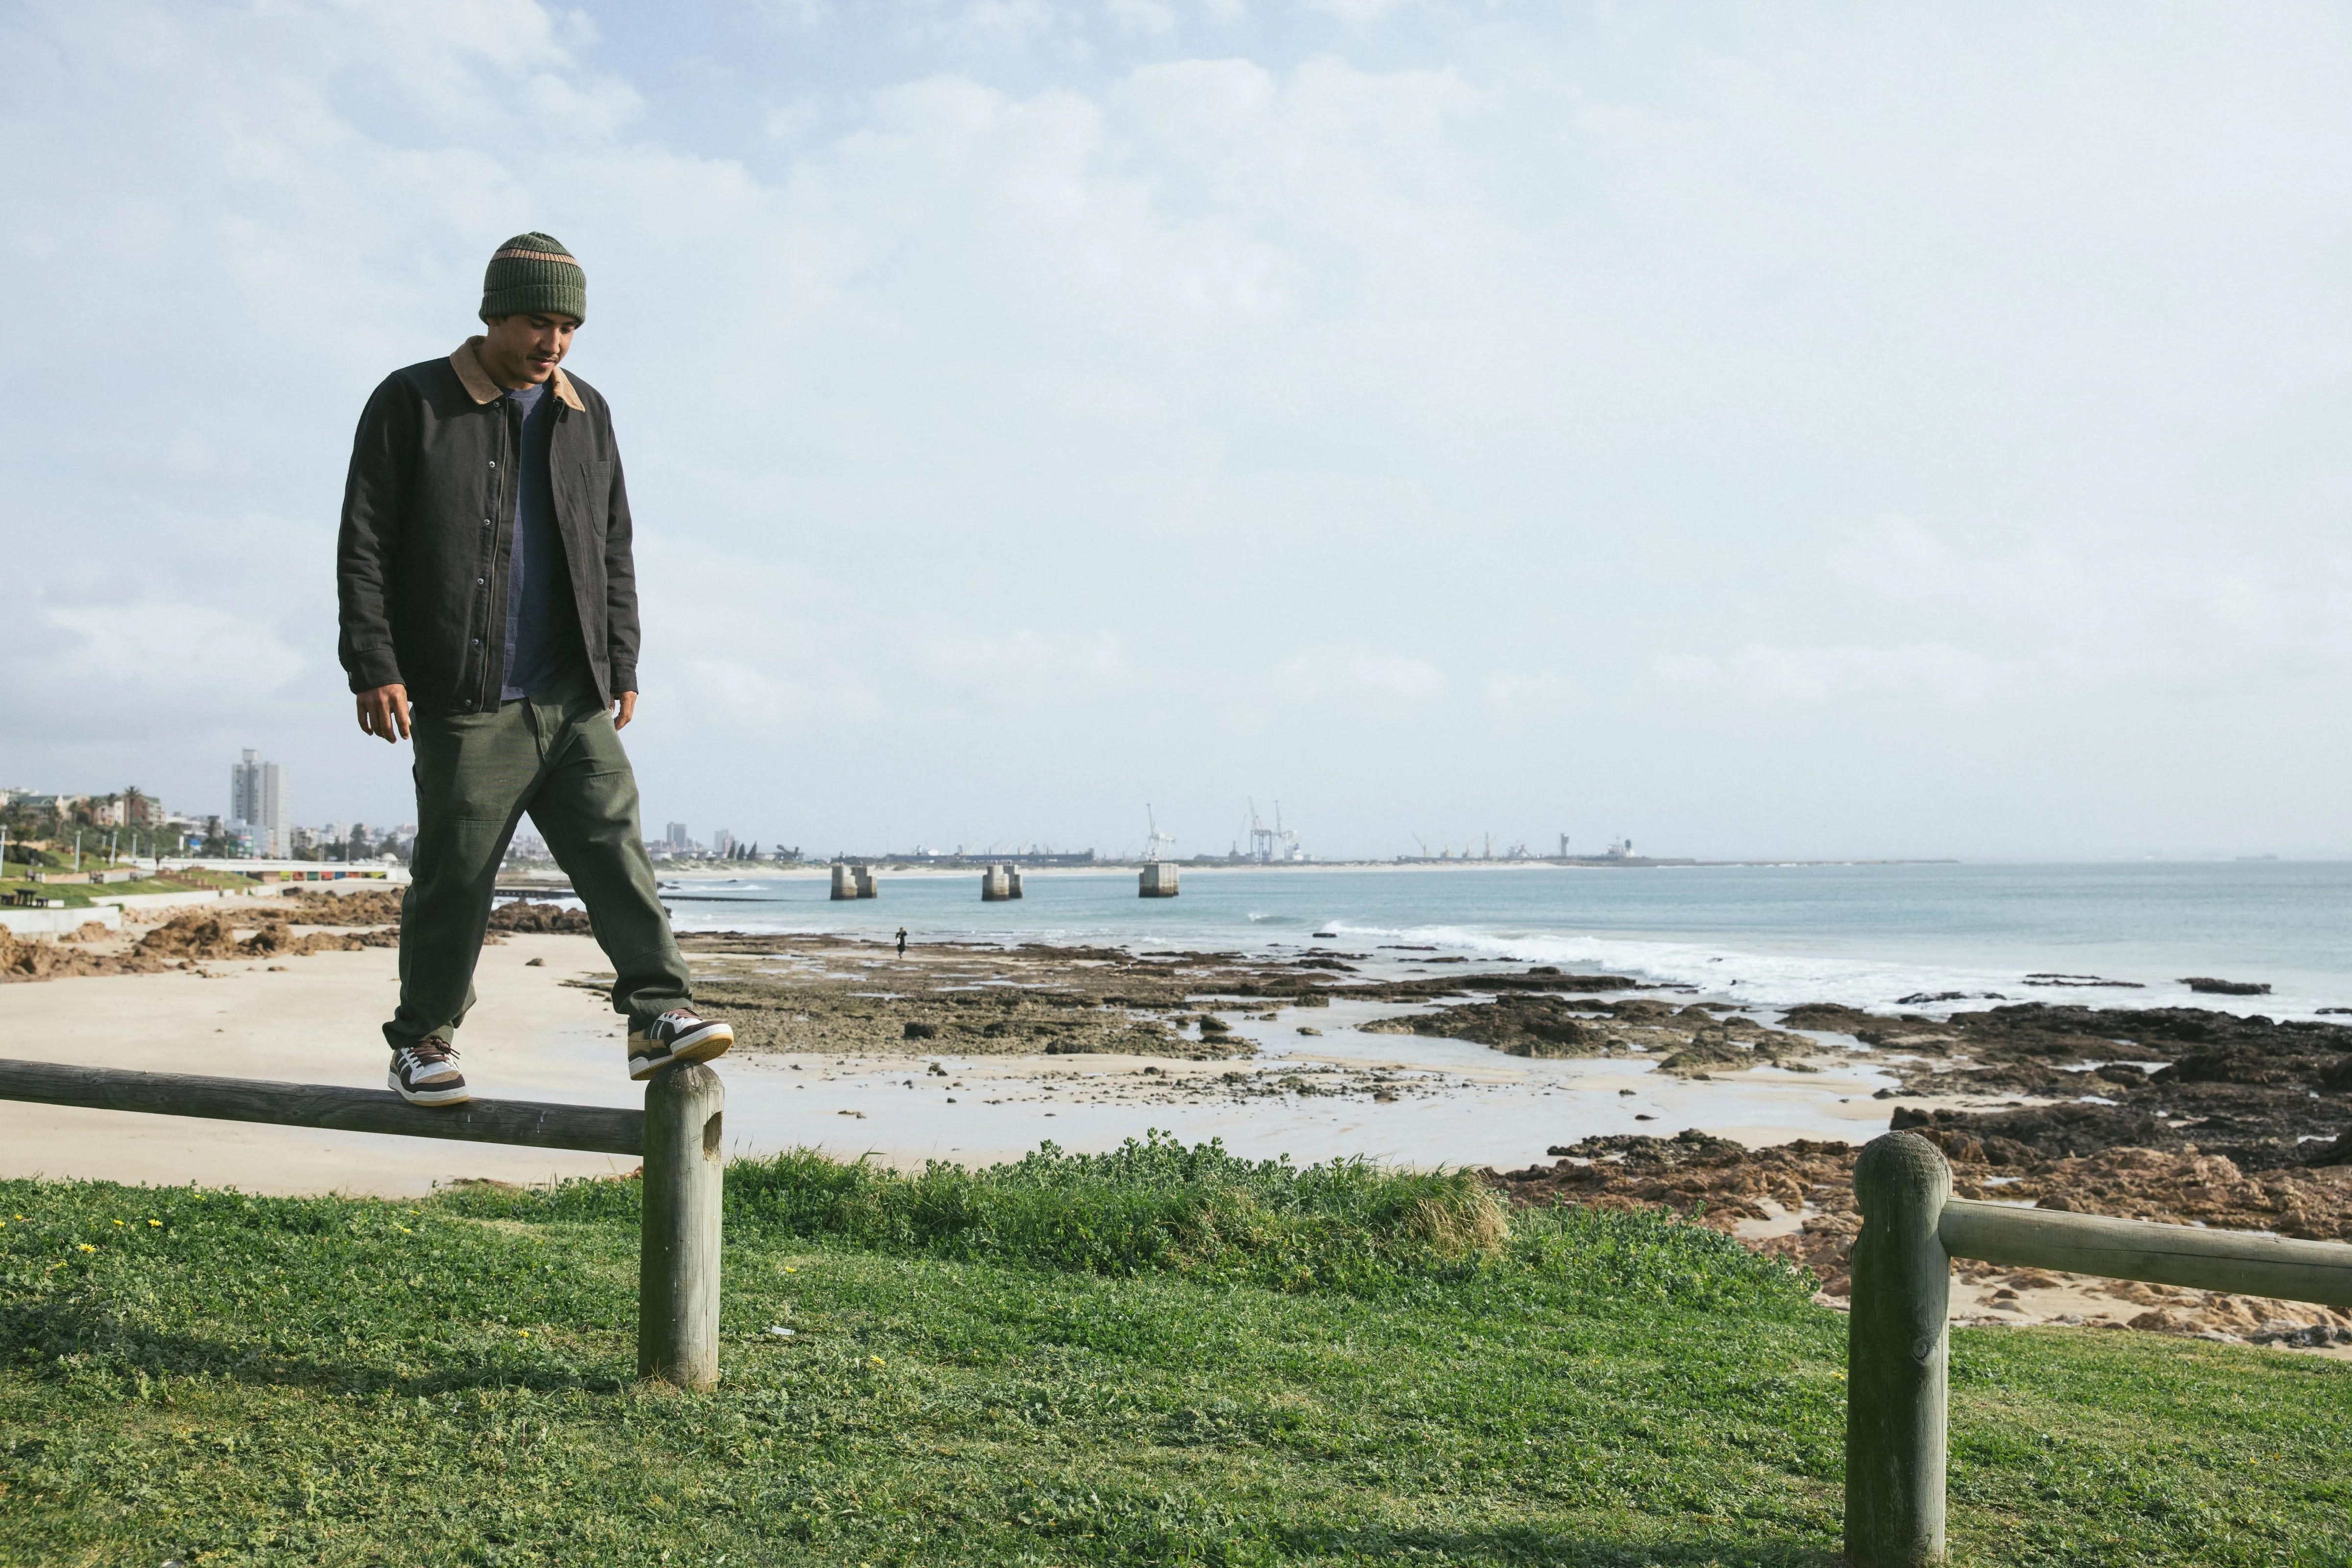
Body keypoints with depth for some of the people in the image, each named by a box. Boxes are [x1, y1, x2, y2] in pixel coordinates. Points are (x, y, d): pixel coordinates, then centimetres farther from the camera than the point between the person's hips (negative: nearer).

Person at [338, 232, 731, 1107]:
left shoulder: (586, 414, 14)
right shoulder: (411, 404, 1)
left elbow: (613, 549, 18)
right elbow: (364, 544, -2)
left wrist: (622, 664, 11)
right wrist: (374, 667, -11)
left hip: (572, 696, 4)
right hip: (467, 702, -4)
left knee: (615, 845, -8)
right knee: (455, 873, 1)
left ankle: (658, 1011, -11)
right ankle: (422, 1042, 16)